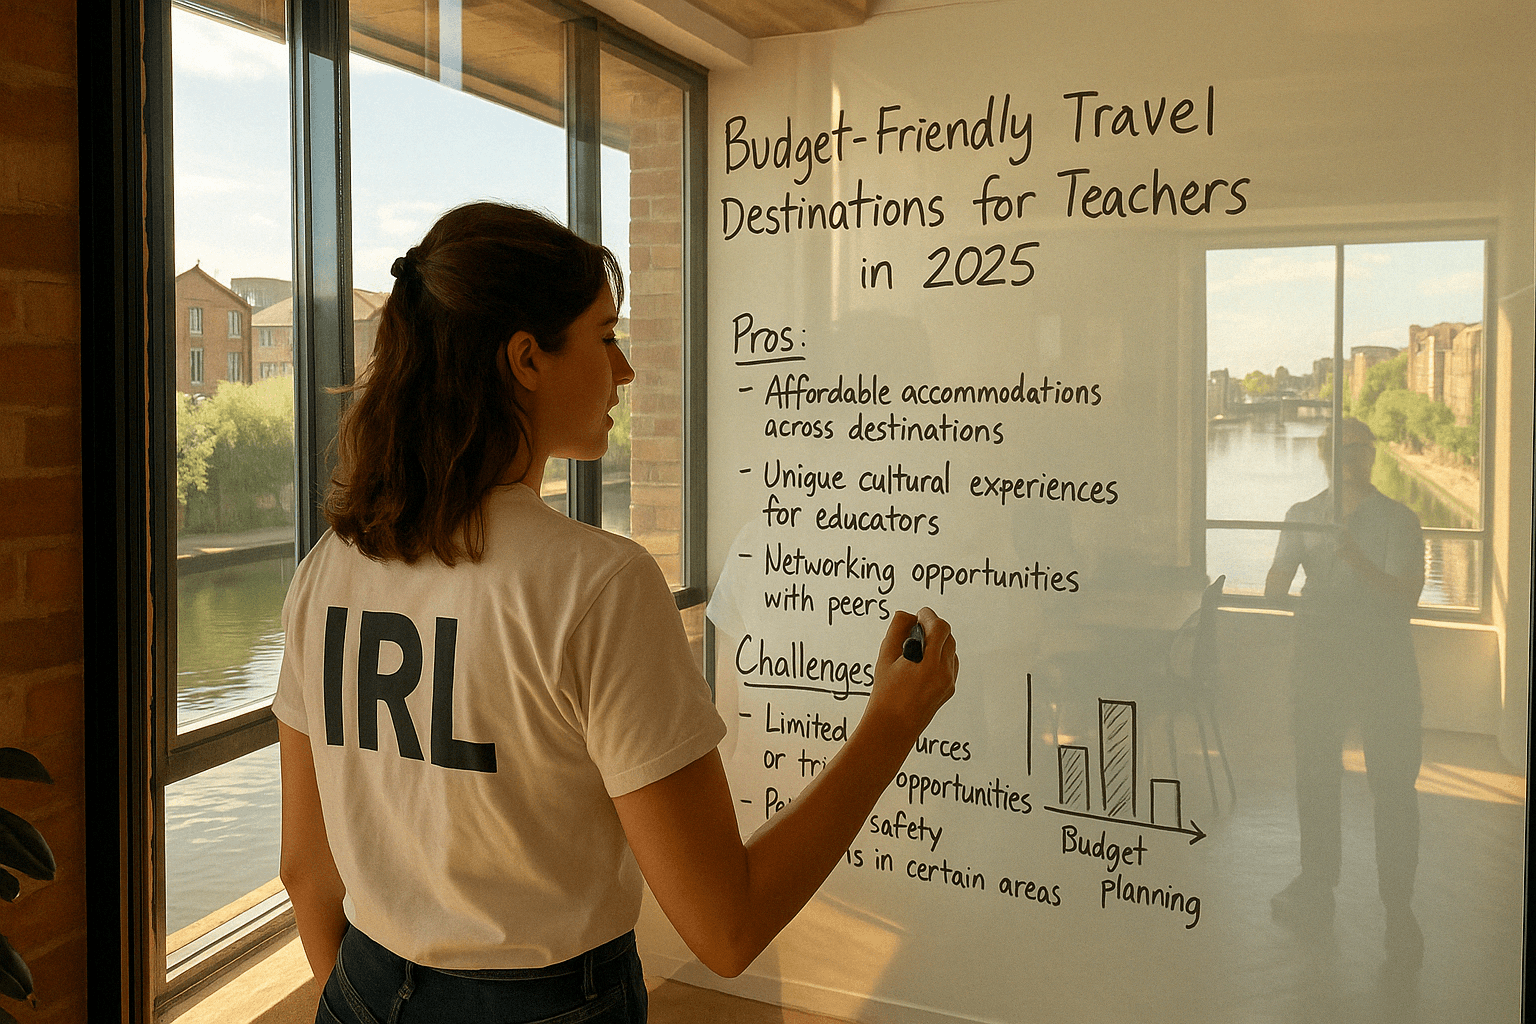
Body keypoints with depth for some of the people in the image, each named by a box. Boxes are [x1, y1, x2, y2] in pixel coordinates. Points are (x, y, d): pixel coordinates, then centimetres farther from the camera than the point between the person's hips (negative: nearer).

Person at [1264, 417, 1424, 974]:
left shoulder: (1399, 520, 1)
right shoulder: (1302, 516, 5)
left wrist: (1354, 557, -18)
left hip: (1384, 662, -2)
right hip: (1317, 656, 2)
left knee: (1394, 785, 2)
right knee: (1315, 776, 9)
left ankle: (1398, 909, 13)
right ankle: (1316, 890, 20)